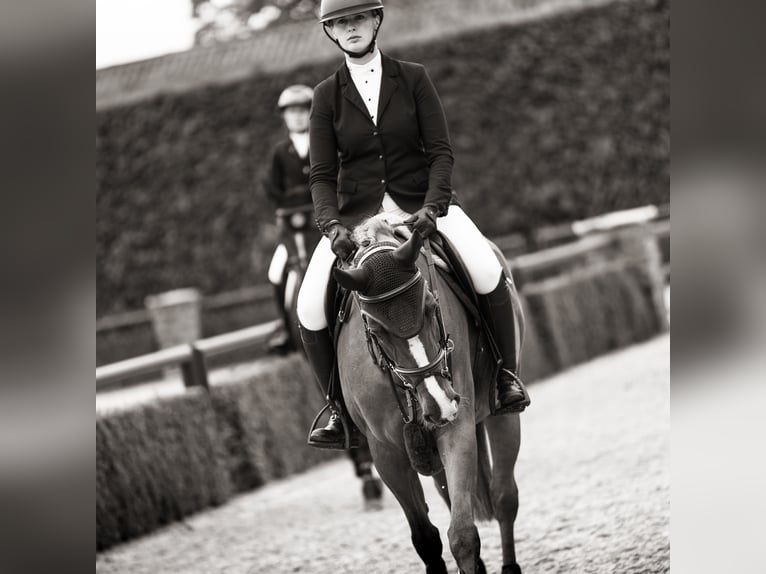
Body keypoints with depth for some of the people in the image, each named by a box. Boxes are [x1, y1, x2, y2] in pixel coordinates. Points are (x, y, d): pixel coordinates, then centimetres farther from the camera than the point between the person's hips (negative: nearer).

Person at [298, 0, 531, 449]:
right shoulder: (328, 95, 3)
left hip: (421, 199, -1)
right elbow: (323, 174, -1)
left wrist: (432, 207, -21)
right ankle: (340, 408, 3)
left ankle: (507, 373, -5)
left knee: (488, 273, -27)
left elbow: (441, 152, -4)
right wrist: (331, 226, -20)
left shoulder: (413, 79, 1)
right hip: (356, 211, 1)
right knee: (310, 310, -18)